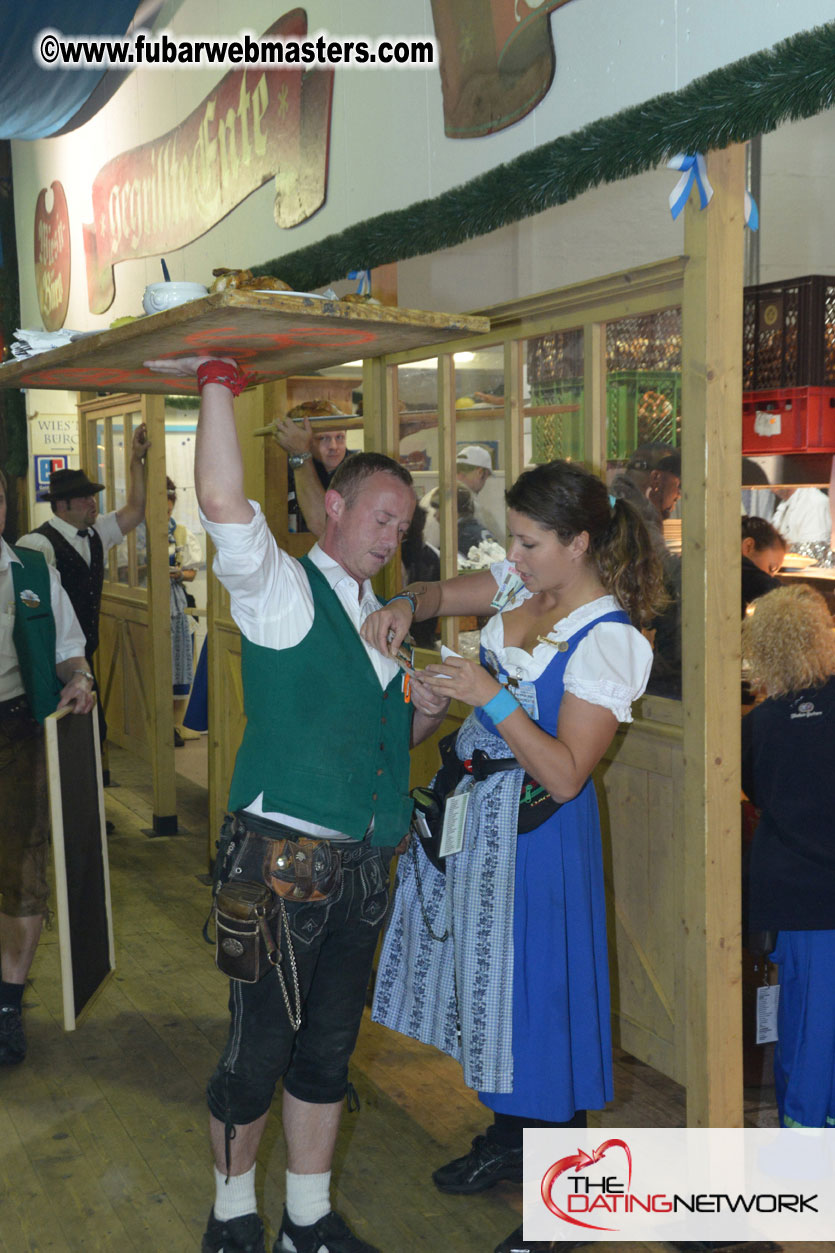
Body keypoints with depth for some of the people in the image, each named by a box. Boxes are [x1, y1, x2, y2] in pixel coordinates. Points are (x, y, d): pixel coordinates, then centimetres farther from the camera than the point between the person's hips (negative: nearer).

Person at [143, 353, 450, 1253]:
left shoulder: (383, 617, 15)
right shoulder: (282, 590, -7)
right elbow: (222, 502, -25)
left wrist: (423, 715, 3)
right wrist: (216, 380, -24)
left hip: (362, 865, 7)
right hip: (282, 858, -7)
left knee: (329, 1047, 16)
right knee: (259, 1048, 4)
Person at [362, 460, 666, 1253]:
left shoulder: (607, 641, -22)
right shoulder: (526, 586, 0)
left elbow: (564, 775, -24)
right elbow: (440, 594, 15)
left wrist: (493, 698, -27)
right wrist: (404, 608, -6)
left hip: (534, 830, -8)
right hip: (474, 803, 8)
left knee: (535, 992, 3)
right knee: (485, 975, 20)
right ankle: (507, 1137, 42)